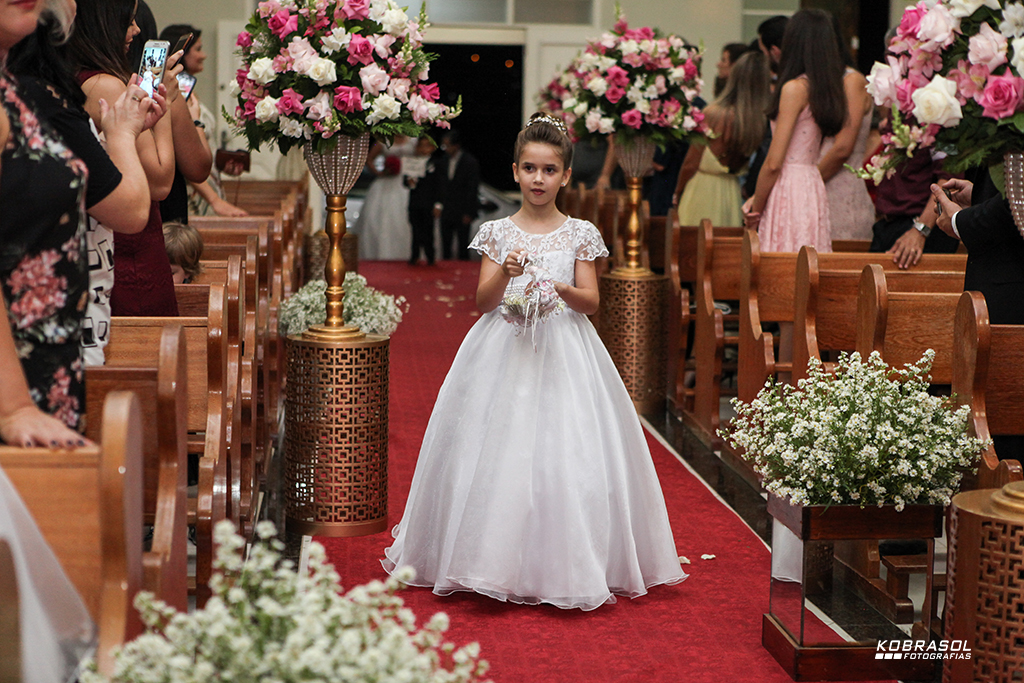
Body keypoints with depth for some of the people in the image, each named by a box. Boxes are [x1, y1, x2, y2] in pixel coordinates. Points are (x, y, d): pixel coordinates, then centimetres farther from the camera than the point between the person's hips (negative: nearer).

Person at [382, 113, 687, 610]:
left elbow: (591, 301, 0)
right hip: (504, 352, 0)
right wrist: (504, 274, -20)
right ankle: (495, 564, 7)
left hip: (564, 351, 0)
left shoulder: (579, 234, 4)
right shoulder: (498, 232, 4)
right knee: (498, 450, -3)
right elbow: (483, 302, -1)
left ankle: (567, 567, 5)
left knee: (567, 452, -4)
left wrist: (563, 291, -21)